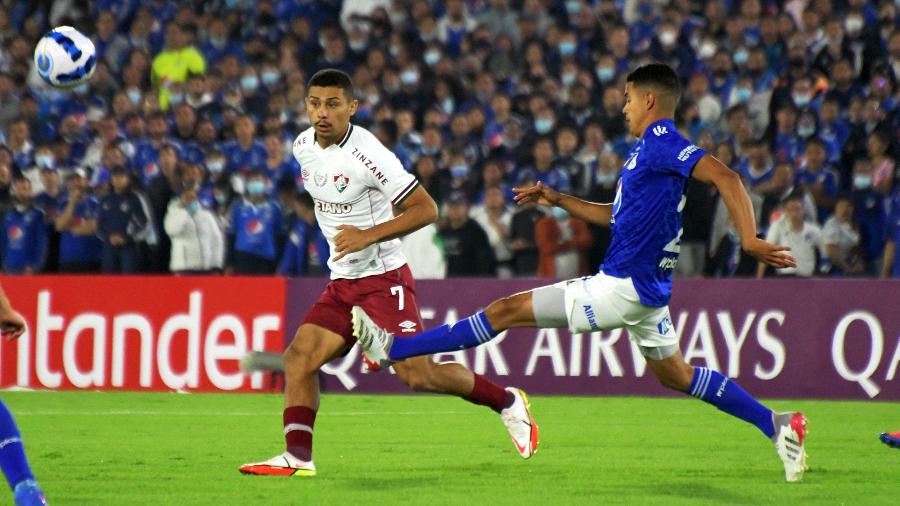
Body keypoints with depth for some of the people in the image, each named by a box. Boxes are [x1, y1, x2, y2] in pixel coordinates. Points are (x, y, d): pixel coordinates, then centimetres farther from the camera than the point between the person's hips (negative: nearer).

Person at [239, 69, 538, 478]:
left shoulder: (367, 155, -19)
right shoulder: (303, 146, 4)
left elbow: (425, 209, -17)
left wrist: (369, 235, -24)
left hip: (383, 278, -7)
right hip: (341, 281, 7)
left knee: (416, 373, -13)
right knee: (298, 358, -6)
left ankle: (506, 402, 7)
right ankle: (298, 457, -6)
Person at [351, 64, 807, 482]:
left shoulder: (660, 141, -15)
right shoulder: (645, 150, 17)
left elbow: (724, 177, -26)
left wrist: (749, 241, -35)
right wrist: (559, 200, 22)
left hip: (623, 287, -10)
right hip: (646, 288, 10)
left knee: (507, 310, -6)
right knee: (676, 376, 21)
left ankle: (391, 348, -3)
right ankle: (775, 425, 18)